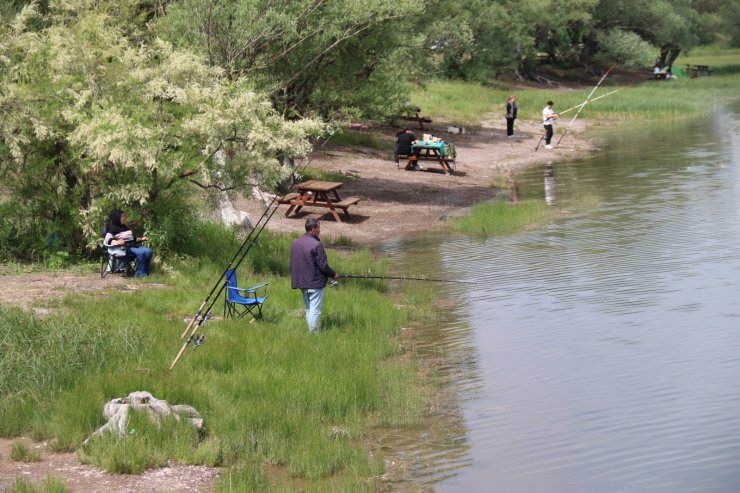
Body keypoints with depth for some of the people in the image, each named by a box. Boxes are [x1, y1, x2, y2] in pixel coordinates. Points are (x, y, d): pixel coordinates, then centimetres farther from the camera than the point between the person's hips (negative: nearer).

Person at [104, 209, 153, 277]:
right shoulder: (113, 228, -2)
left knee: (149, 251, -18)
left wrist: (141, 239, 17)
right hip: (125, 248, -8)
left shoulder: (125, 227, 23)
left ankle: (146, 272, -12)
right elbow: (107, 240, -16)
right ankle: (139, 273, -22)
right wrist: (117, 242, -34)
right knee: (141, 252, -32)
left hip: (134, 245, 8)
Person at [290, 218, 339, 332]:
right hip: (315, 283, -7)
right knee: (315, 311, -2)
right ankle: (313, 331, -1)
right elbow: (323, 266, -16)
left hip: (302, 282, 7)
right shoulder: (316, 245, -18)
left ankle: (310, 331, 21)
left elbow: (292, 264, 12)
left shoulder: (296, 243, 5)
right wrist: (333, 274, 1)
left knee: (308, 309, 17)